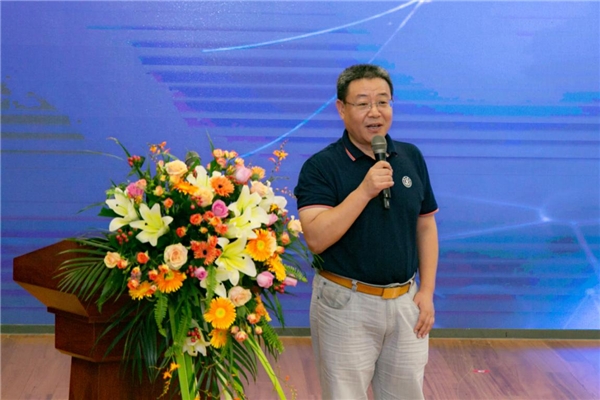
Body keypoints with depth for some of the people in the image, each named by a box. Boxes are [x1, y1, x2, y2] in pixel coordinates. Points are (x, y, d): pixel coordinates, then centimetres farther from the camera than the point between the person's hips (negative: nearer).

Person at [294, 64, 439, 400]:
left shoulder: (412, 157, 4)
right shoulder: (321, 166, -10)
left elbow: (425, 226, 9)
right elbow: (316, 239, -21)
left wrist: (427, 291, 3)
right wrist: (364, 191, -26)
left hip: (405, 300, 4)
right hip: (345, 302, -4)